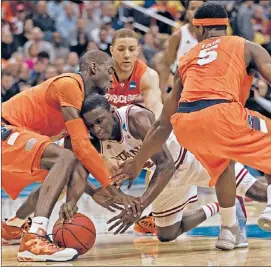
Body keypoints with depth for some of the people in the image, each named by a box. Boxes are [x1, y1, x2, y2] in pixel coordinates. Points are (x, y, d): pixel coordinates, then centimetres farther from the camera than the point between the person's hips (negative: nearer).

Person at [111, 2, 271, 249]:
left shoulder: (187, 60, 32)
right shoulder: (247, 47, 21)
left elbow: (163, 124, 33)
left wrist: (136, 165, 41)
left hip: (185, 125, 5)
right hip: (222, 114, -5)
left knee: (222, 164, 34)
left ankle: (229, 228, 29)